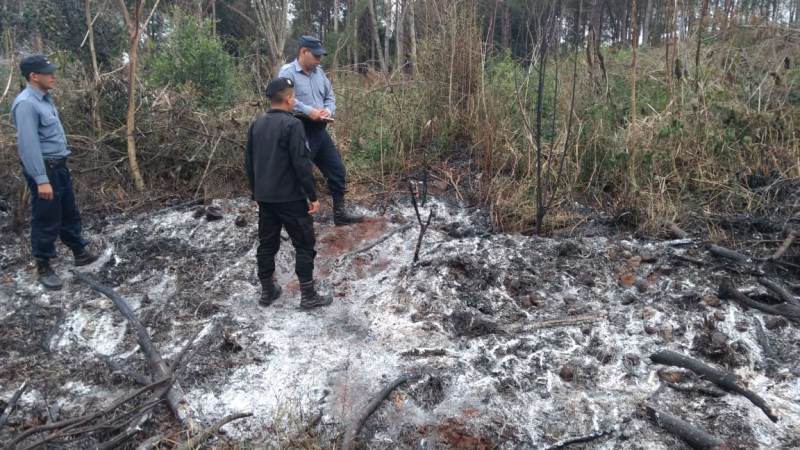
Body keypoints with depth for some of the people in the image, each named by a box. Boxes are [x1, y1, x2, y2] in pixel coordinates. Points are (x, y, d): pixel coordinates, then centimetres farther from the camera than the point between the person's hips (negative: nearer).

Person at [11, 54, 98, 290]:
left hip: (59, 165, 9)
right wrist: (41, 180, -27)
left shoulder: (45, 98, 9)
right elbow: (29, 145, -25)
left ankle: (80, 253, 34)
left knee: (69, 213, 20)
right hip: (44, 168, -9)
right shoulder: (26, 104, -21)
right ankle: (43, 268, 14)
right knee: (47, 220, 1)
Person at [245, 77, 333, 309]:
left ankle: (267, 292, 24)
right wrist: (313, 196, -12)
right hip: (291, 198, -7)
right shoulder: (292, 124, -15)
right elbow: (301, 164, -19)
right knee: (304, 245, 3)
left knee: (267, 244, 15)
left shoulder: (256, 125, 8)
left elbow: (249, 163, 13)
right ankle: (308, 296, 7)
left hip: (264, 198, 7)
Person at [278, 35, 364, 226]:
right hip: (300, 132, -8)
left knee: (337, 170, 13)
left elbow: (330, 96, 15)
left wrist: (328, 111, -6)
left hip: (320, 131, 8)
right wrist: (309, 112, -26)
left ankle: (340, 213, 25)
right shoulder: (288, 72, -10)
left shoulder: (319, 72, 13)